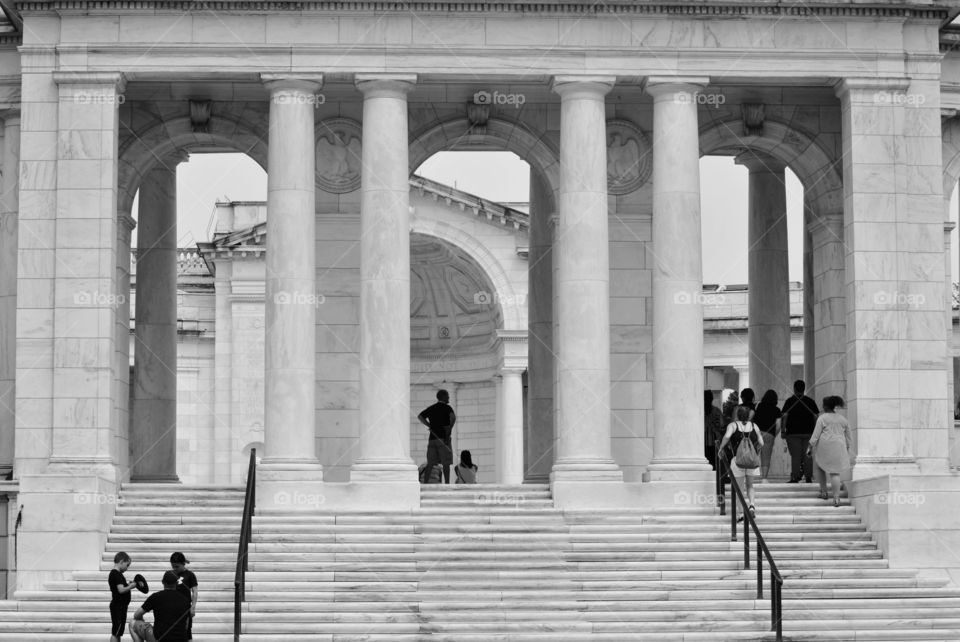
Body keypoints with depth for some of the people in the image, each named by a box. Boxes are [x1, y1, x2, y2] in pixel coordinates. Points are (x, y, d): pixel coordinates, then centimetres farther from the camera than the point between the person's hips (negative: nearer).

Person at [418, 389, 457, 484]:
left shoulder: (431, 408, 14)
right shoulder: (447, 408, -1)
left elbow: (420, 416, 3)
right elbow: (453, 417, -20)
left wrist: (429, 426, 3)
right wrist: (450, 429, -9)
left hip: (432, 439, 5)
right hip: (443, 438, -5)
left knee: (430, 463, 5)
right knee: (446, 463, -2)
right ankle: (447, 483, -6)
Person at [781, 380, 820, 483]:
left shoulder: (789, 401, -1)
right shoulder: (810, 401, 6)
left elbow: (784, 416, -7)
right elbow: (816, 417, 5)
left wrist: (783, 431, -3)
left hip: (793, 433, -2)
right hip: (808, 432, 3)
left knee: (795, 456, -2)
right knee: (808, 456, 7)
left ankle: (795, 477, -6)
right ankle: (809, 477, 7)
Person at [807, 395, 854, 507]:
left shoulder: (822, 418, -3)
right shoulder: (843, 419, 11)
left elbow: (816, 434, -10)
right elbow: (848, 438, 15)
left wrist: (810, 447, -7)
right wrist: (850, 453, 20)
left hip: (824, 447, -3)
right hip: (838, 448, 3)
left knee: (819, 467, 21)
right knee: (834, 472, 2)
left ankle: (823, 492, 16)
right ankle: (836, 498, -10)